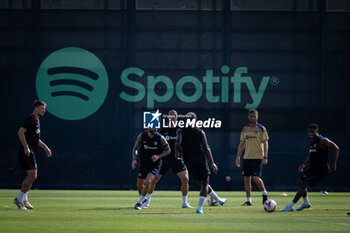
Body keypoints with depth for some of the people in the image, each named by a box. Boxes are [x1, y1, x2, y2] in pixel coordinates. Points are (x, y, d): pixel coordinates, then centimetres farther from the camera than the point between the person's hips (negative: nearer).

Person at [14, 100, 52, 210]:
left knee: (32, 175, 12)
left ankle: (24, 200, 18)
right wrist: (26, 147, -26)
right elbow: (20, 132, -21)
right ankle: (19, 199, -6)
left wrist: (45, 147, 26)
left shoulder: (36, 120, 19)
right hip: (26, 152, -10)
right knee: (32, 175, -11)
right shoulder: (31, 119, -12)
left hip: (30, 152, 10)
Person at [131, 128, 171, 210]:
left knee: (148, 181, -24)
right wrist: (134, 158, -12)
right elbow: (135, 148, 6)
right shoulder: (142, 136, -8)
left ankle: (140, 202, -8)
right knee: (140, 184, 11)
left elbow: (168, 150, -2)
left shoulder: (160, 138, -13)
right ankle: (143, 199, 42)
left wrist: (158, 156, -18)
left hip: (155, 164, -3)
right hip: (144, 163, 3)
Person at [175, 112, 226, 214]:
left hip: (189, 162, 2)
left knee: (203, 184, 19)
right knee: (204, 184, 5)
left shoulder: (180, 131, 0)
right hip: (201, 161, -2)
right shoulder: (200, 132, 1)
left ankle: (219, 200, 34)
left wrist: (176, 153, 1)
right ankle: (199, 208, -8)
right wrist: (212, 163, 0)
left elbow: (178, 143, -18)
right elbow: (206, 148, -2)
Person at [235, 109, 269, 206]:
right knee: (246, 178, 2)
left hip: (257, 157, -5)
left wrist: (265, 157, -13)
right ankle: (248, 200, 8)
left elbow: (265, 143, -4)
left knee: (256, 178, -13)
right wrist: (238, 157, 10)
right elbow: (242, 144, 16)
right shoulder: (244, 129, 12)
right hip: (246, 157, 5)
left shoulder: (261, 129, -1)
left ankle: (264, 193, 13)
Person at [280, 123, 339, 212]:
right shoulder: (312, 141, 14)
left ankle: (290, 206, -15)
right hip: (313, 168, 10)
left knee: (303, 184, -16)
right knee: (300, 182, 18)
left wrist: (334, 164, -21)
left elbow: (336, 148, -17)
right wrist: (304, 164, 15)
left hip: (320, 169, -10)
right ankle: (306, 203, 35)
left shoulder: (322, 141, -13)